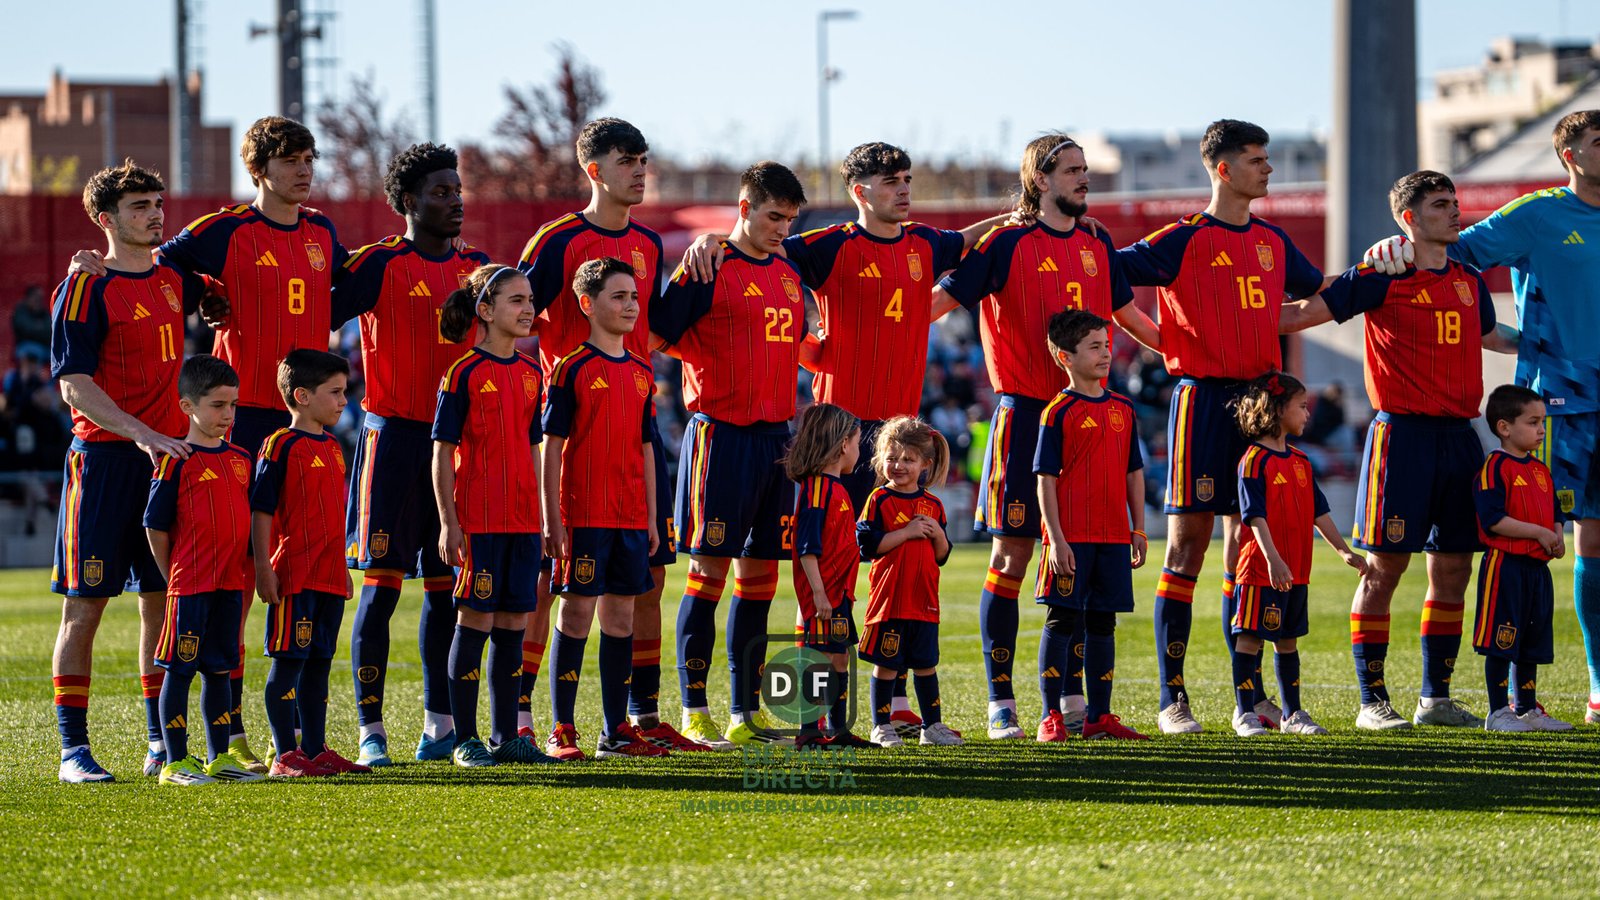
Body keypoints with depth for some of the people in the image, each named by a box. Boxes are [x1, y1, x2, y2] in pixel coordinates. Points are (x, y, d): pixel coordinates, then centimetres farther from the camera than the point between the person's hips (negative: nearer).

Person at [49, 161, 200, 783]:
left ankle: (162, 743, 13)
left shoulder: (175, 280, 12)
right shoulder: (86, 289, -6)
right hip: (104, 457, -6)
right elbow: (74, 384, -14)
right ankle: (74, 748, -1)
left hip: (169, 456, 6)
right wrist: (142, 434, -23)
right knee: (85, 604, -3)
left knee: (161, 601, 8)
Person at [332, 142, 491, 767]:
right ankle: (371, 731, -3)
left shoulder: (476, 267, 12)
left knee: (444, 585, 7)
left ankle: (439, 725, 12)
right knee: (382, 585, -5)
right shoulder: (381, 264, -5)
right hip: (394, 435, -5)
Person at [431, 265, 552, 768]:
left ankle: (506, 735, 14)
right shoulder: (465, 374, -7)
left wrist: (538, 516, 15)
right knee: (475, 620, -3)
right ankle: (465, 739, 2)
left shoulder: (530, 372, 11)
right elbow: (442, 452, -7)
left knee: (513, 623, 7)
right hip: (478, 520, -6)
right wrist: (449, 521, -11)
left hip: (522, 519, 6)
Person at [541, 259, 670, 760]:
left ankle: (617, 730, 12)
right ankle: (561, 731, 0)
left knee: (621, 617, 7)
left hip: (630, 517, 6)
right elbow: (552, 449, -6)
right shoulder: (572, 370, -5)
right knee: (576, 614, -4)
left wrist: (652, 517, 13)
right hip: (583, 513, -6)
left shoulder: (641, 374, 12)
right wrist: (553, 522, -11)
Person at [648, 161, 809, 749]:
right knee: (709, 569, -5)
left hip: (776, 434, 7)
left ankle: (747, 713, 12)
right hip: (721, 433, -7)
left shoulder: (790, 275, 15)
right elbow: (655, 333, -10)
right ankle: (693, 712, -2)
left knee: (759, 573, 7)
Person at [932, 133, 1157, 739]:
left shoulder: (1096, 247, 13)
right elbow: (944, 298, -6)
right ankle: (1001, 704, 0)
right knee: (1011, 553, -4)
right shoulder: (1009, 244, -4)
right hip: (1025, 415, -5)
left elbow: (1128, 316, 26)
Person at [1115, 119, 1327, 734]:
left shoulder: (1272, 241, 14)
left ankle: (1250, 694, 13)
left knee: (1244, 547, 9)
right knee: (1188, 543, -6)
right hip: (1202, 399, -6)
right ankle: (1172, 698, -4)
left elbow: (1320, 294, 29)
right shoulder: (1184, 241, -5)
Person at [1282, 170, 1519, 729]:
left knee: (1453, 568, 7)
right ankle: (1373, 700, 1)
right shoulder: (1383, 278, -4)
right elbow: (1304, 314, -4)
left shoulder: (1468, 280, 14)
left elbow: (1490, 337, 33)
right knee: (1385, 566, -5)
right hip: (1403, 432, -6)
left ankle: (1436, 699, 15)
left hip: (1459, 433, 6)